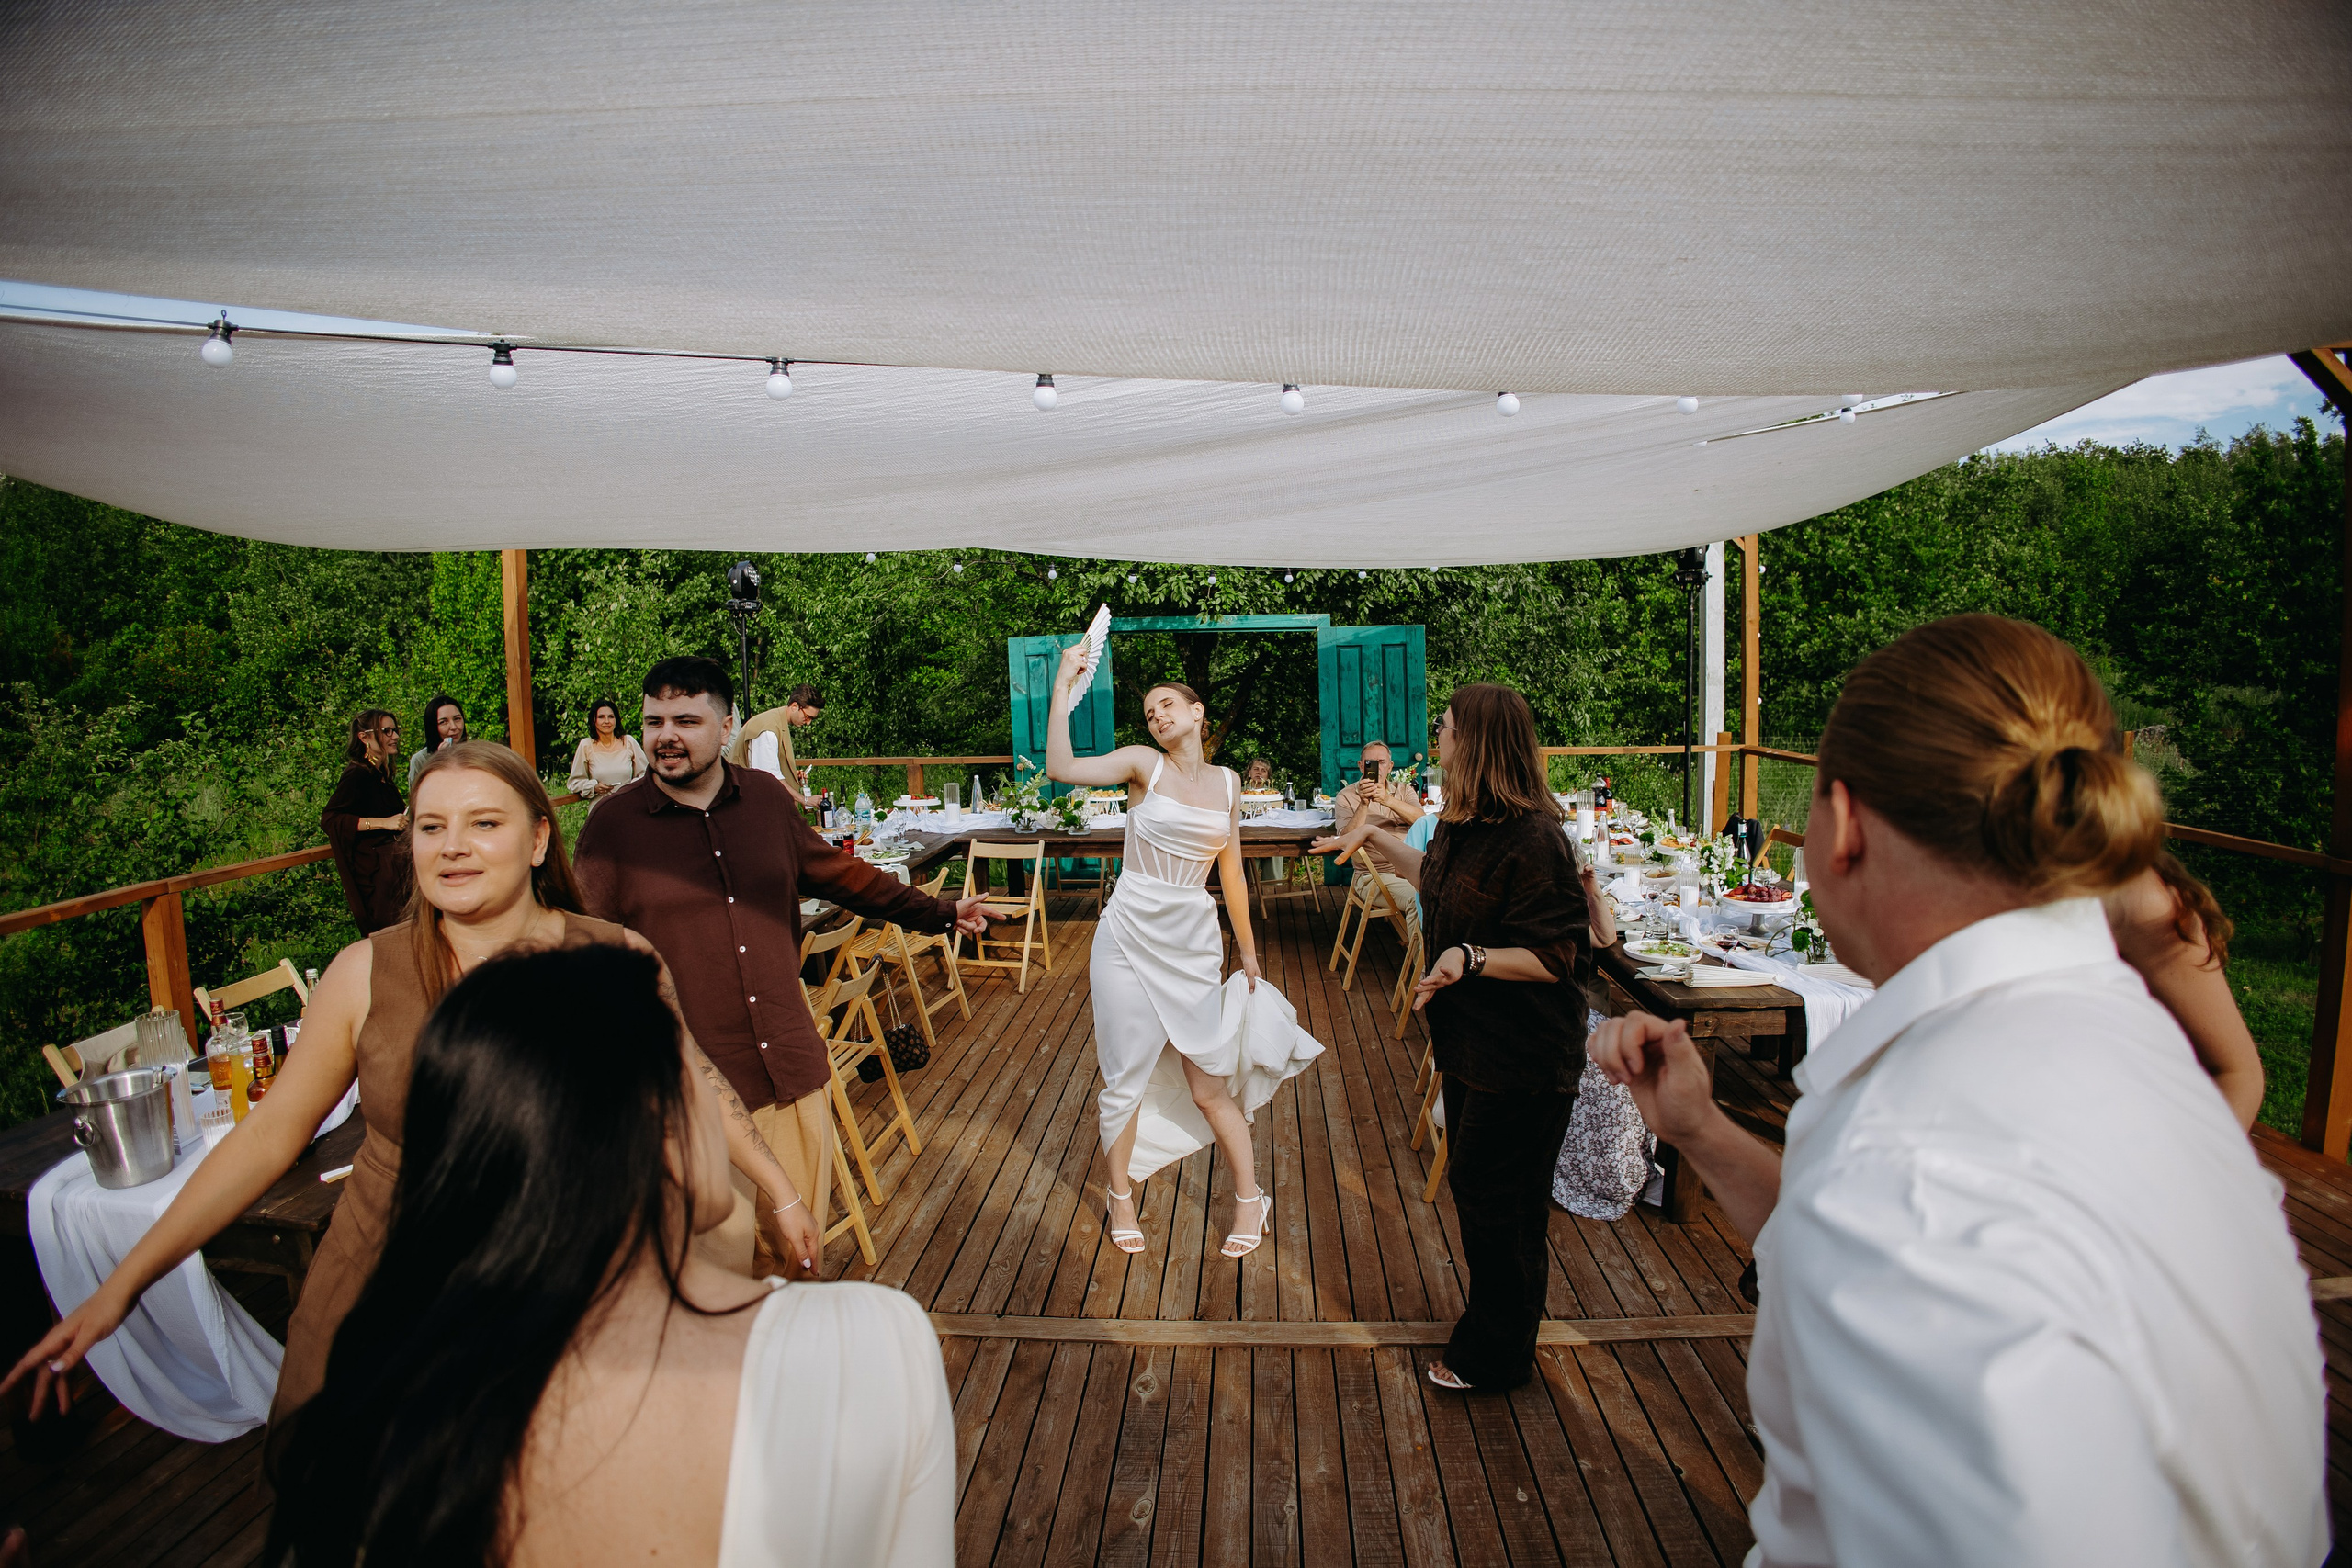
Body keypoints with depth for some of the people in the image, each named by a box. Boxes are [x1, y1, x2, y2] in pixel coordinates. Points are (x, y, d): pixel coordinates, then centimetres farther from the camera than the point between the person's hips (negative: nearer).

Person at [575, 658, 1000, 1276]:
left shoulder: (765, 797, 5)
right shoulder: (612, 824, -4)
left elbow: (837, 873, 18)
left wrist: (939, 911, 22)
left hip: (793, 1071, 4)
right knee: (717, 1258, 4)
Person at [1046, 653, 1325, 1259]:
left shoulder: (1227, 782, 7)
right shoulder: (1143, 765, -4)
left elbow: (1231, 873, 14)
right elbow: (1061, 768, -20)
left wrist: (1249, 952, 17)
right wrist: (1063, 685, -21)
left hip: (1194, 941, 2)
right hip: (1130, 935, -2)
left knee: (1208, 1083, 7)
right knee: (1125, 1074, 7)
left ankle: (1250, 1201, 26)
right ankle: (1120, 1198, 29)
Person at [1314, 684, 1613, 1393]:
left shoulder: (1533, 842, -25)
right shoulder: (1467, 823, 3)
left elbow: (1554, 957, -25)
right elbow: (1438, 877, 24)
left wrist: (1471, 958, -33)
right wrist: (1376, 837, 26)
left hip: (1521, 1056, -9)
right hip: (1472, 1041, 9)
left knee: (1497, 1202, 6)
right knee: (1471, 1182, 22)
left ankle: (1494, 1359, 26)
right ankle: (1486, 1319, 42)